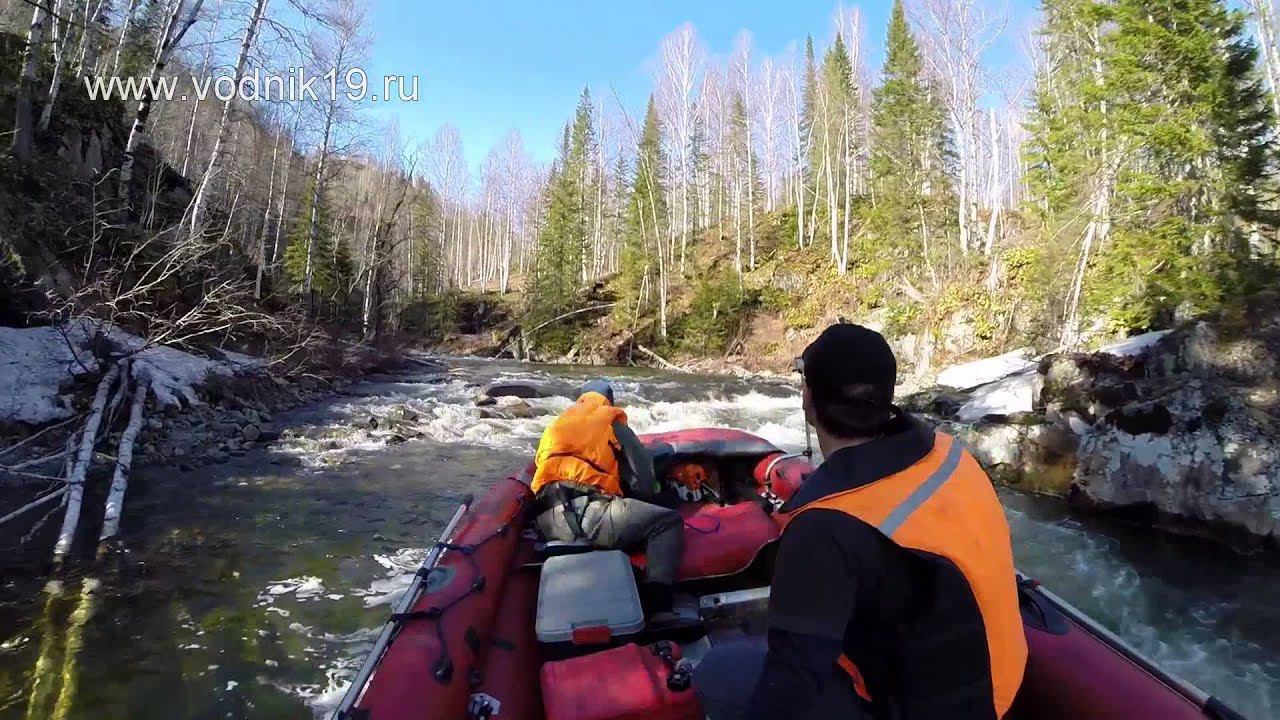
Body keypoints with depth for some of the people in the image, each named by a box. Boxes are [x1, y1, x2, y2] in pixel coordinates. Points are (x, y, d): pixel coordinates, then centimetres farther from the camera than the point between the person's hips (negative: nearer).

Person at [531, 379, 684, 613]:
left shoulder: (556, 424, 32)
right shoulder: (612, 422, 15)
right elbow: (642, 479, 10)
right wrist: (647, 498, 32)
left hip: (549, 522, 7)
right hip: (591, 512, -7)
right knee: (668, 522, 3)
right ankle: (657, 606, -15)